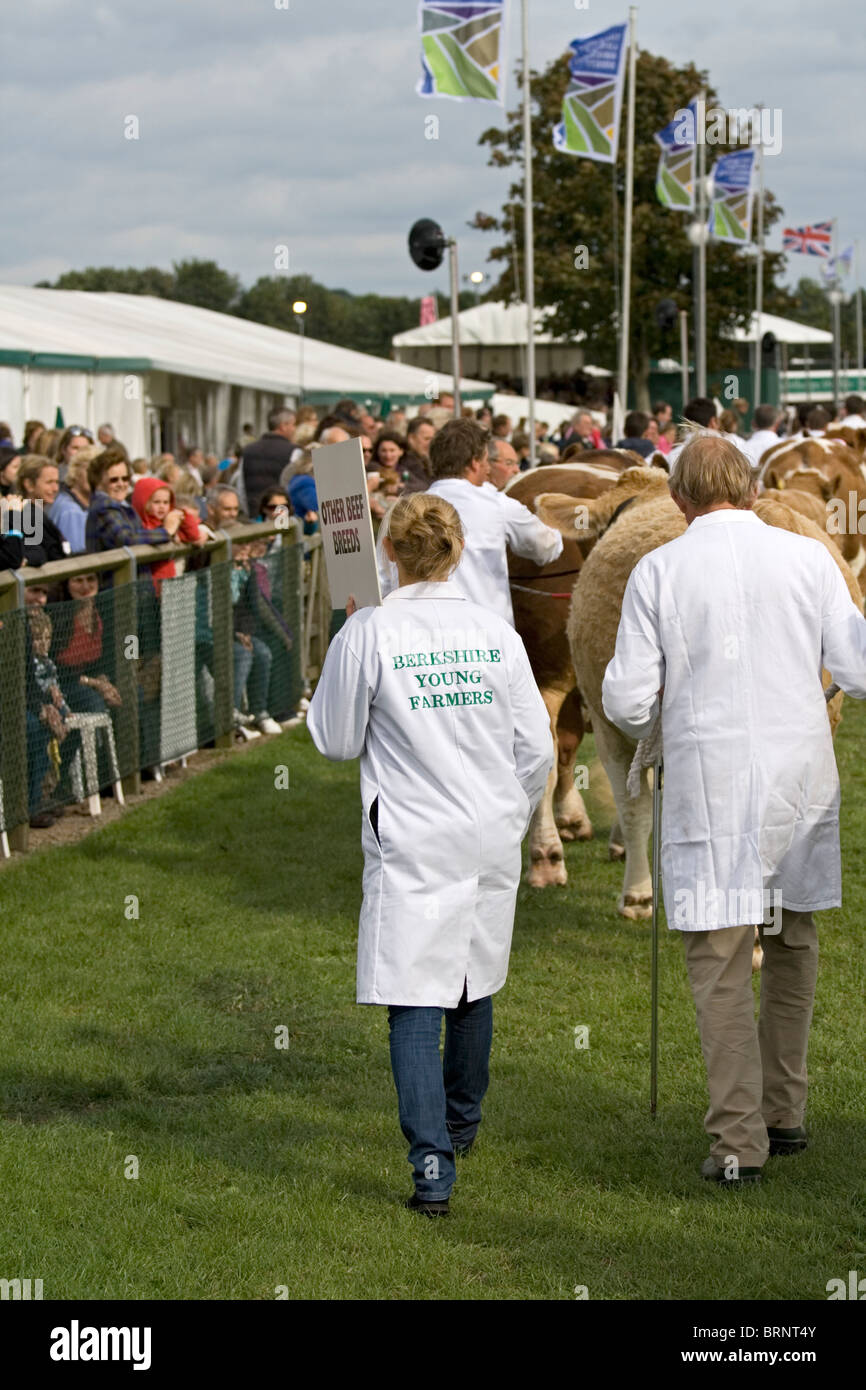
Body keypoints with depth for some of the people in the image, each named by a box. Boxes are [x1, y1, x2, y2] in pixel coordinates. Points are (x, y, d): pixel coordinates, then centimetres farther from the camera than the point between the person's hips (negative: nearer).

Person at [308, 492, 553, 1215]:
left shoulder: (368, 635, -11)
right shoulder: (496, 633, -2)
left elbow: (336, 740, -1)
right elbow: (537, 747, 3)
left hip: (413, 848, -4)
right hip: (491, 842, 4)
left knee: (415, 1004, -3)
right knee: (475, 980, 22)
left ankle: (433, 1166, -13)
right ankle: (461, 1123, 42)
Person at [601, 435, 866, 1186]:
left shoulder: (658, 570, -4)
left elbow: (628, 700, -4)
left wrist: (642, 720, 19)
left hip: (710, 786, -2)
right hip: (800, 778, 2)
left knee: (719, 960, 2)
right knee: (792, 941, 19)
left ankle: (738, 1140, -3)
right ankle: (784, 1112, 25)